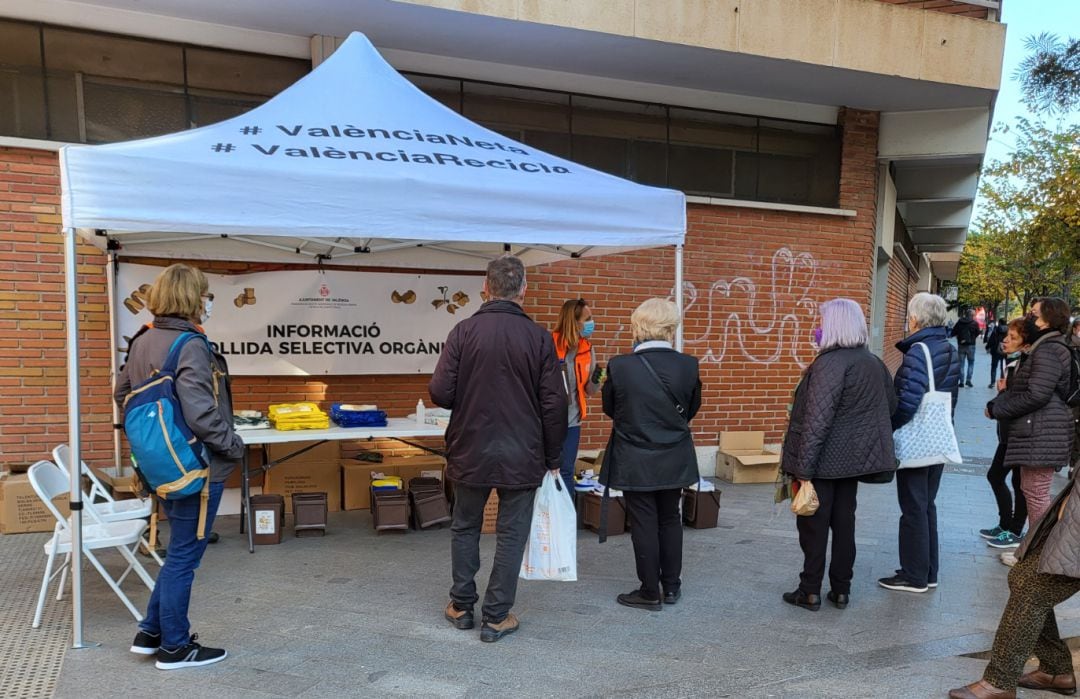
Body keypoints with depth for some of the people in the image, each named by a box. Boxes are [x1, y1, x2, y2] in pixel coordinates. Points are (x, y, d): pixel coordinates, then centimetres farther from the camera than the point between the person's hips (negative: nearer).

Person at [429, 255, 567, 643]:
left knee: (465, 528, 19)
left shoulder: (464, 331, -8)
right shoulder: (538, 337, -6)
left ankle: (461, 606, 29)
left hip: (471, 451, 1)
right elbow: (554, 404, -5)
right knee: (511, 534, 10)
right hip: (522, 455, 0)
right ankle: (496, 617, 17)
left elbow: (439, 393, -11)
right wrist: (552, 457, 7)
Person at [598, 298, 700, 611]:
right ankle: (671, 586, 27)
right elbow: (691, 410, 4)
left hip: (635, 462, -3)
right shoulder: (688, 365, -10)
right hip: (674, 461, 3)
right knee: (670, 520, 17)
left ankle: (650, 592, 16)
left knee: (644, 524, 7)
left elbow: (610, 409, -1)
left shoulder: (620, 366, -17)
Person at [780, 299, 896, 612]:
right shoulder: (874, 363, 6)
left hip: (825, 460, -8)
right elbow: (891, 404, 19)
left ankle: (811, 592, 13)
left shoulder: (830, 363, -21)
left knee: (814, 524, 4)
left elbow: (817, 420, -24)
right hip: (855, 456, 8)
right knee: (844, 521, 16)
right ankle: (841, 589, 24)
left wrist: (804, 469, -22)